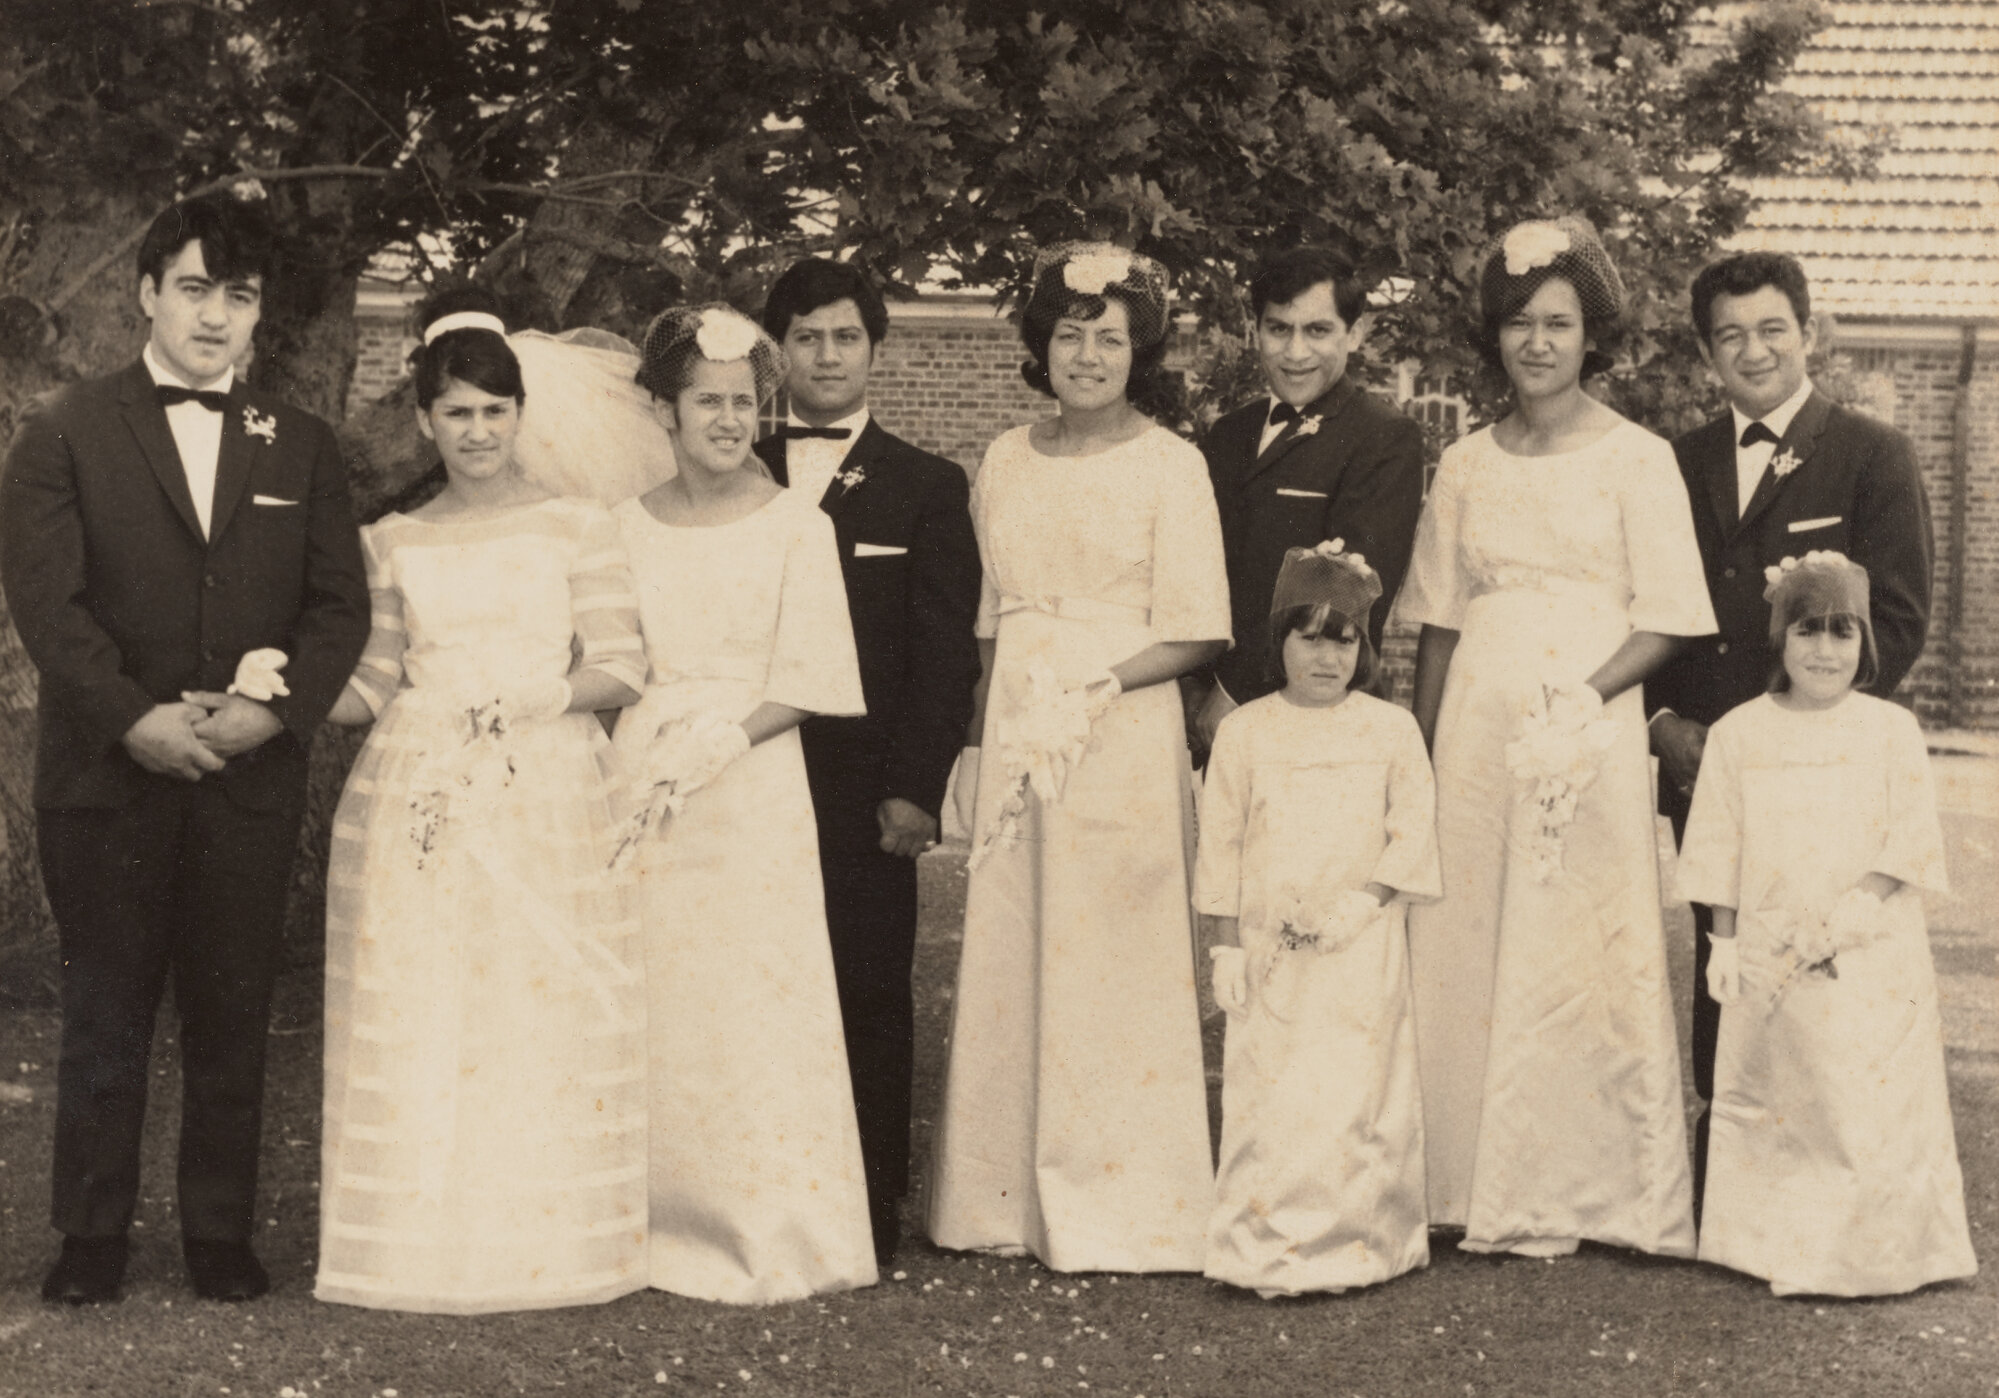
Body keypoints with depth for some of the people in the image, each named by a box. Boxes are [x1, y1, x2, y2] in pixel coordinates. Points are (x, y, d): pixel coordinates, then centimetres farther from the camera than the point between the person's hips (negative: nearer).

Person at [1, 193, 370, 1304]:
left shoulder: (303, 445, 11)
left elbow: (340, 602, 5)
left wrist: (282, 706, -11)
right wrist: (131, 717, -16)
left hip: (253, 776, 2)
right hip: (108, 768, -2)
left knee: (234, 1014, 6)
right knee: (106, 1013, 5)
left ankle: (222, 1230, 15)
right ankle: (94, 1233, 13)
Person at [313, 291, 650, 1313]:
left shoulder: (577, 526, 6)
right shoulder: (393, 542, 13)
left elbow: (621, 669, 1)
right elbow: (375, 684, 14)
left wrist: (538, 697, -14)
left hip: (549, 802, -2)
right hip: (414, 802, 2)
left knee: (544, 1019, -2)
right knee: (411, 1025, -1)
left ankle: (542, 1245, 8)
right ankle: (418, 1240, 8)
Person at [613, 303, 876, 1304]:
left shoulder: (795, 525, 0)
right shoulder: (627, 526, 9)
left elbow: (804, 684, -3)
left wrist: (720, 739, -16)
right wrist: (638, 764, -5)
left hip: (752, 796, -3)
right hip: (639, 790, 3)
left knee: (750, 1005, -3)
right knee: (648, 1009, 4)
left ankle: (767, 1231, 6)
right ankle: (657, 1225, 15)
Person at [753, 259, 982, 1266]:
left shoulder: (926, 486, 8)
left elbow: (947, 651, 2)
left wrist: (914, 788, -7)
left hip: (865, 790, -1)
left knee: (869, 998, 2)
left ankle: (871, 1216, 10)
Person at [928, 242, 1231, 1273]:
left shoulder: (1169, 465, -3)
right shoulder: (1006, 463, 12)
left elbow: (1195, 635, -6)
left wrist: (1091, 686, -16)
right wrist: (984, 744, 11)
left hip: (1125, 744, -5)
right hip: (1016, 748, 5)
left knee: (1112, 972, -2)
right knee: (1008, 965, 5)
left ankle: (1124, 1210, 6)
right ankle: (1014, 1199, 14)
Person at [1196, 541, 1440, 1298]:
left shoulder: (1391, 730, 3)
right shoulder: (1245, 732, 4)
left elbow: (1414, 830, 1)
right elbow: (1222, 839, 6)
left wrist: (1364, 901, -11)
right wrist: (1226, 943, 3)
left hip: (1363, 951, -1)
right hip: (1270, 949, 1)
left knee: (1357, 1094, -4)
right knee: (1268, 1099, 0)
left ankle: (1360, 1244, 5)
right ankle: (1269, 1251, 6)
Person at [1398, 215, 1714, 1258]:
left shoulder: (1636, 459, -1)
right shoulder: (1466, 466, 11)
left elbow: (1663, 623, -4)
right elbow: (1439, 621, 14)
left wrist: (1583, 699, -18)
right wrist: (1420, 752, 8)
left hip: (1591, 730, -4)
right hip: (1476, 732, 4)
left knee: (1576, 958, -3)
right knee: (1465, 952, 3)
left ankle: (1582, 1191, 7)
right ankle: (1481, 1190, 12)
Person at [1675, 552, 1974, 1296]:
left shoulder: (1891, 731, -1)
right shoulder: (1738, 734, 4)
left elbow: (1910, 844, -5)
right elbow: (1719, 846, 6)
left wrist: (1843, 918, -14)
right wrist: (1723, 942, 2)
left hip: (1872, 964, -2)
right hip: (1770, 966, 2)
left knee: (1870, 1105, -3)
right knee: (1774, 1106, 6)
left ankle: (1874, 1254, 7)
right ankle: (1779, 1243, 16)